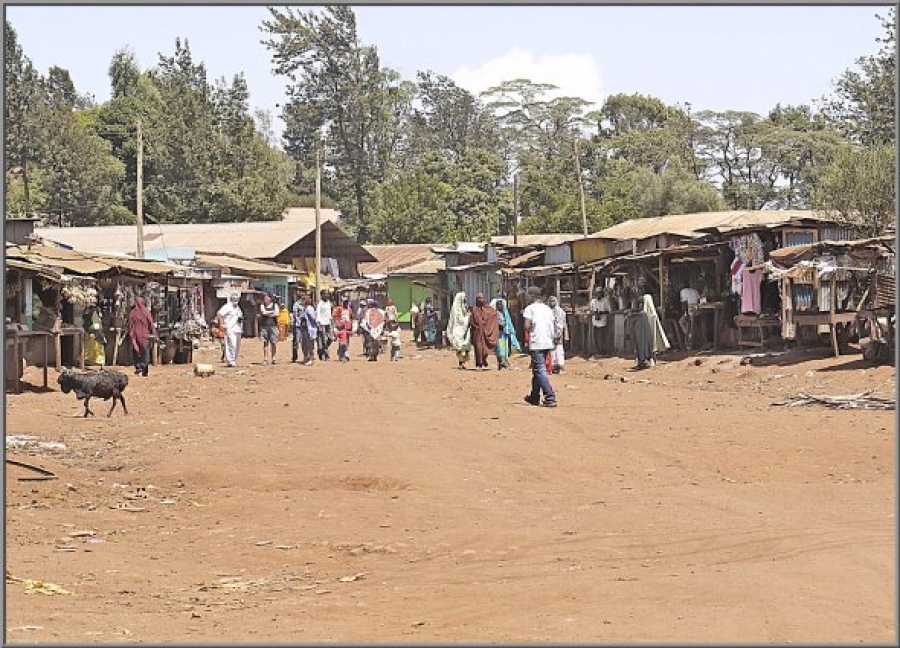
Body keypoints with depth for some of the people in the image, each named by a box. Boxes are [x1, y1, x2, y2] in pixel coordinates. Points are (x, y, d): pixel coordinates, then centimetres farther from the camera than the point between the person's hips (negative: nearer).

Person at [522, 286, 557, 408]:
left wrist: (527, 333, 6)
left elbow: (527, 326, -14)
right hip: (548, 343, 8)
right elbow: (554, 327, 13)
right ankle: (534, 397, 31)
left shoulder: (530, 308, -4)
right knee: (537, 370, 20)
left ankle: (550, 398, -19)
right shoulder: (547, 308, 16)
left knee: (540, 371, -9)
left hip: (536, 343, -8)